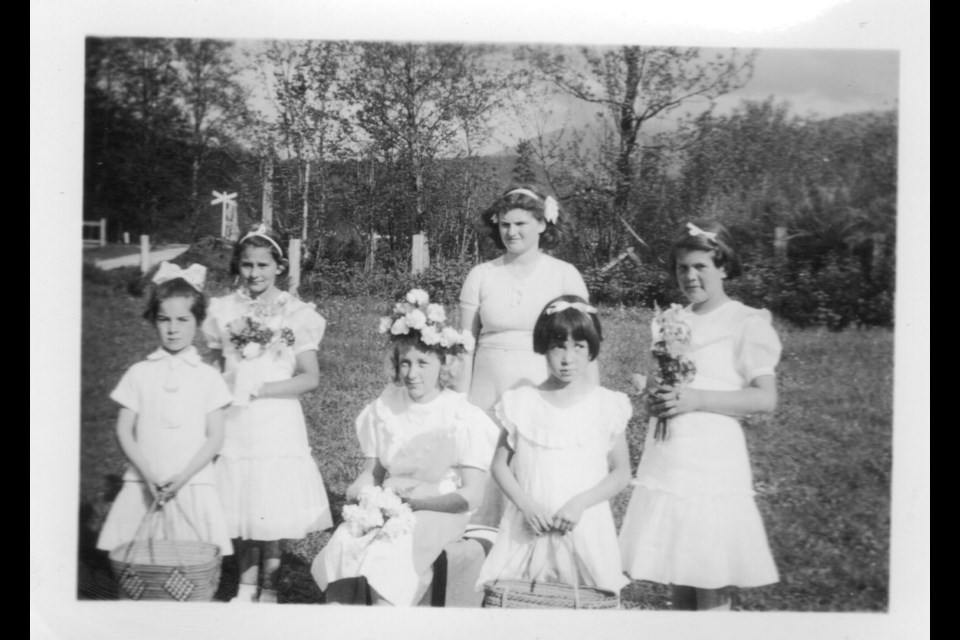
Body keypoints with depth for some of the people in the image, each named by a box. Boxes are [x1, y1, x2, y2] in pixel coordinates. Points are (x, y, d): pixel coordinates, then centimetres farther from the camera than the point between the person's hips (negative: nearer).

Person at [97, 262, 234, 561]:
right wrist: (147, 474, -8)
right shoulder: (139, 374, 6)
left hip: (193, 485, -1)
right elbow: (124, 431, 4)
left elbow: (215, 437, 1)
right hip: (144, 485, 1)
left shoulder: (208, 376, 3)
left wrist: (183, 477, -10)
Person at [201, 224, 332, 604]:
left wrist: (256, 390, -11)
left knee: (271, 513, 1)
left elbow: (310, 379, -6)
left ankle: (268, 590, 19)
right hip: (233, 424, 3)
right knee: (239, 512, 8)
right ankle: (247, 586, 27)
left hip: (277, 423, -3)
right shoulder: (224, 310, 6)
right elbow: (215, 368, 14)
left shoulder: (296, 314, -3)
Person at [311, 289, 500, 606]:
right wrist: (361, 490, -14)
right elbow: (371, 472, 9)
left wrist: (413, 494, -18)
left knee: (384, 560, -31)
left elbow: (471, 495, -11)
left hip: (439, 511, -4)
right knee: (341, 548, -24)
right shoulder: (384, 408, 3)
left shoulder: (463, 418, -10)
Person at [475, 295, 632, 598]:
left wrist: (579, 503, -11)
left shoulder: (606, 405, -1)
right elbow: (500, 464, 6)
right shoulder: (522, 402, 2)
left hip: (585, 527, -1)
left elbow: (621, 473, 2)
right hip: (528, 528, 1)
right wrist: (526, 503, -9)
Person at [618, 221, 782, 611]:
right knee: (676, 577, 12)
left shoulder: (746, 322, -4)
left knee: (710, 583, 0)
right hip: (665, 459, 6)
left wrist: (696, 399, -17)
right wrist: (656, 400, 2)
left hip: (712, 459, -5)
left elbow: (766, 398, -10)